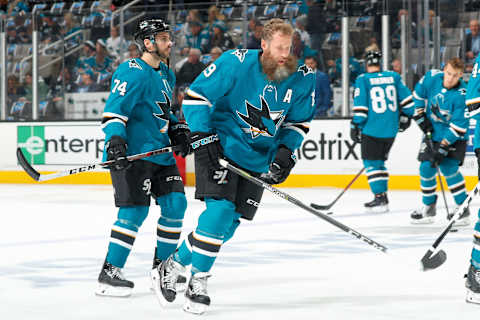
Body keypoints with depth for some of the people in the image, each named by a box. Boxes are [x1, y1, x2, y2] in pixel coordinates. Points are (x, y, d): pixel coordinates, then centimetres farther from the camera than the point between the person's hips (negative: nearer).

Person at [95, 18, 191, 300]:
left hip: (160, 152, 9)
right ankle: (110, 272, -7)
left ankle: (162, 265, 18)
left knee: (175, 203, 4)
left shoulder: (166, 74, 17)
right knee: (135, 210, -13)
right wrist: (115, 141, -32)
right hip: (131, 153, -9)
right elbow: (114, 111, -19)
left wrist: (178, 130, 12)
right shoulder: (133, 73, -13)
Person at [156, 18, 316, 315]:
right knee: (220, 210, -18)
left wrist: (286, 151, -8)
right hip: (221, 147, -5)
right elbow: (196, 95, -13)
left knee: (231, 221, 3)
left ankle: (179, 262, 23)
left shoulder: (303, 79, -7)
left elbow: (299, 121, 8)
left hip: (260, 157, 5)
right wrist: (203, 140, -16)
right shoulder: (236, 63, -20)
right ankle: (198, 279, -6)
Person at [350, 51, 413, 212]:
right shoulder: (394, 77, 7)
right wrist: (404, 117, 23)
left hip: (372, 130, -5)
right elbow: (406, 98, 10)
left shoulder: (363, 80, -6)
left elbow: (360, 107, -10)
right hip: (391, 130, 5)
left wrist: (355, 126, -3)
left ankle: (380, 197, -7)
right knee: (379, 161, 18)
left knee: (371, 162, 3)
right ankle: (382, 198, 19)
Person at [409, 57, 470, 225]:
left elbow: (458, 126, -25)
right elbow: (419, 94, 8)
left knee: (448, 168, -17)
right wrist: (420, 116, 3)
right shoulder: (432, 77, -14)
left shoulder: (461, 95, -27)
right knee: (426, 167, -2)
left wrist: (442, 148, -26)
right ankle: (428, 207, 14)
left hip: (455, 136, -5)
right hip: (432, 131, 5)